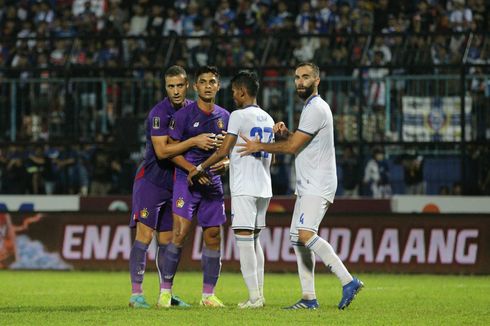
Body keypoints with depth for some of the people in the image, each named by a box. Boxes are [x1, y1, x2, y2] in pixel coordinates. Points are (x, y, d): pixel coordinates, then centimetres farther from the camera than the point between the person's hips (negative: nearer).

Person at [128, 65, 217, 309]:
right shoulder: (159, 113, -17)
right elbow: (162, 151, -25)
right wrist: (194, 141, -28)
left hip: (174, 183, 7)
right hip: (150, 181, -7)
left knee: (167, 239, 9)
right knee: (144, 236, -11)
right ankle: (136, 294, -11)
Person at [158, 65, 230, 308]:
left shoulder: (225, 117, 10)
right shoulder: (183, 115, -3)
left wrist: (225, 163, -5)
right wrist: (193, 169, -16)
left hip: (213, 182, 4)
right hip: (186, 181, -4)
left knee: (213, 237, 2)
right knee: (180, 233, -14)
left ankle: (208, 294, 10)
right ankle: (166, 290, -7)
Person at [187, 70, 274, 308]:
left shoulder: (239, 115, -9)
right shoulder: (268, 119, 15)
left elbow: (224, 150, -11)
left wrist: (199, 169, 0)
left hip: (244, 189, -8)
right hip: (264, 188, 8)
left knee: (244, 240, -8)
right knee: (254, 240, 15)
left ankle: (254, 297, -13)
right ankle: (259, 294, 13)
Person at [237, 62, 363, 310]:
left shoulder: (316, 109, -14)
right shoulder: (310, 107, 20)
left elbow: (293, 146, -14)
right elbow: (298, 144, 26)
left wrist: (258, 147, -5)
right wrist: (285, 132, 5)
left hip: (318, 185, -11)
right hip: (306, 185, 11)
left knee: (306, 235, -23)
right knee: (297, 239, 8)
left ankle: (348, 281, -22)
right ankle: (309, 298, 8)